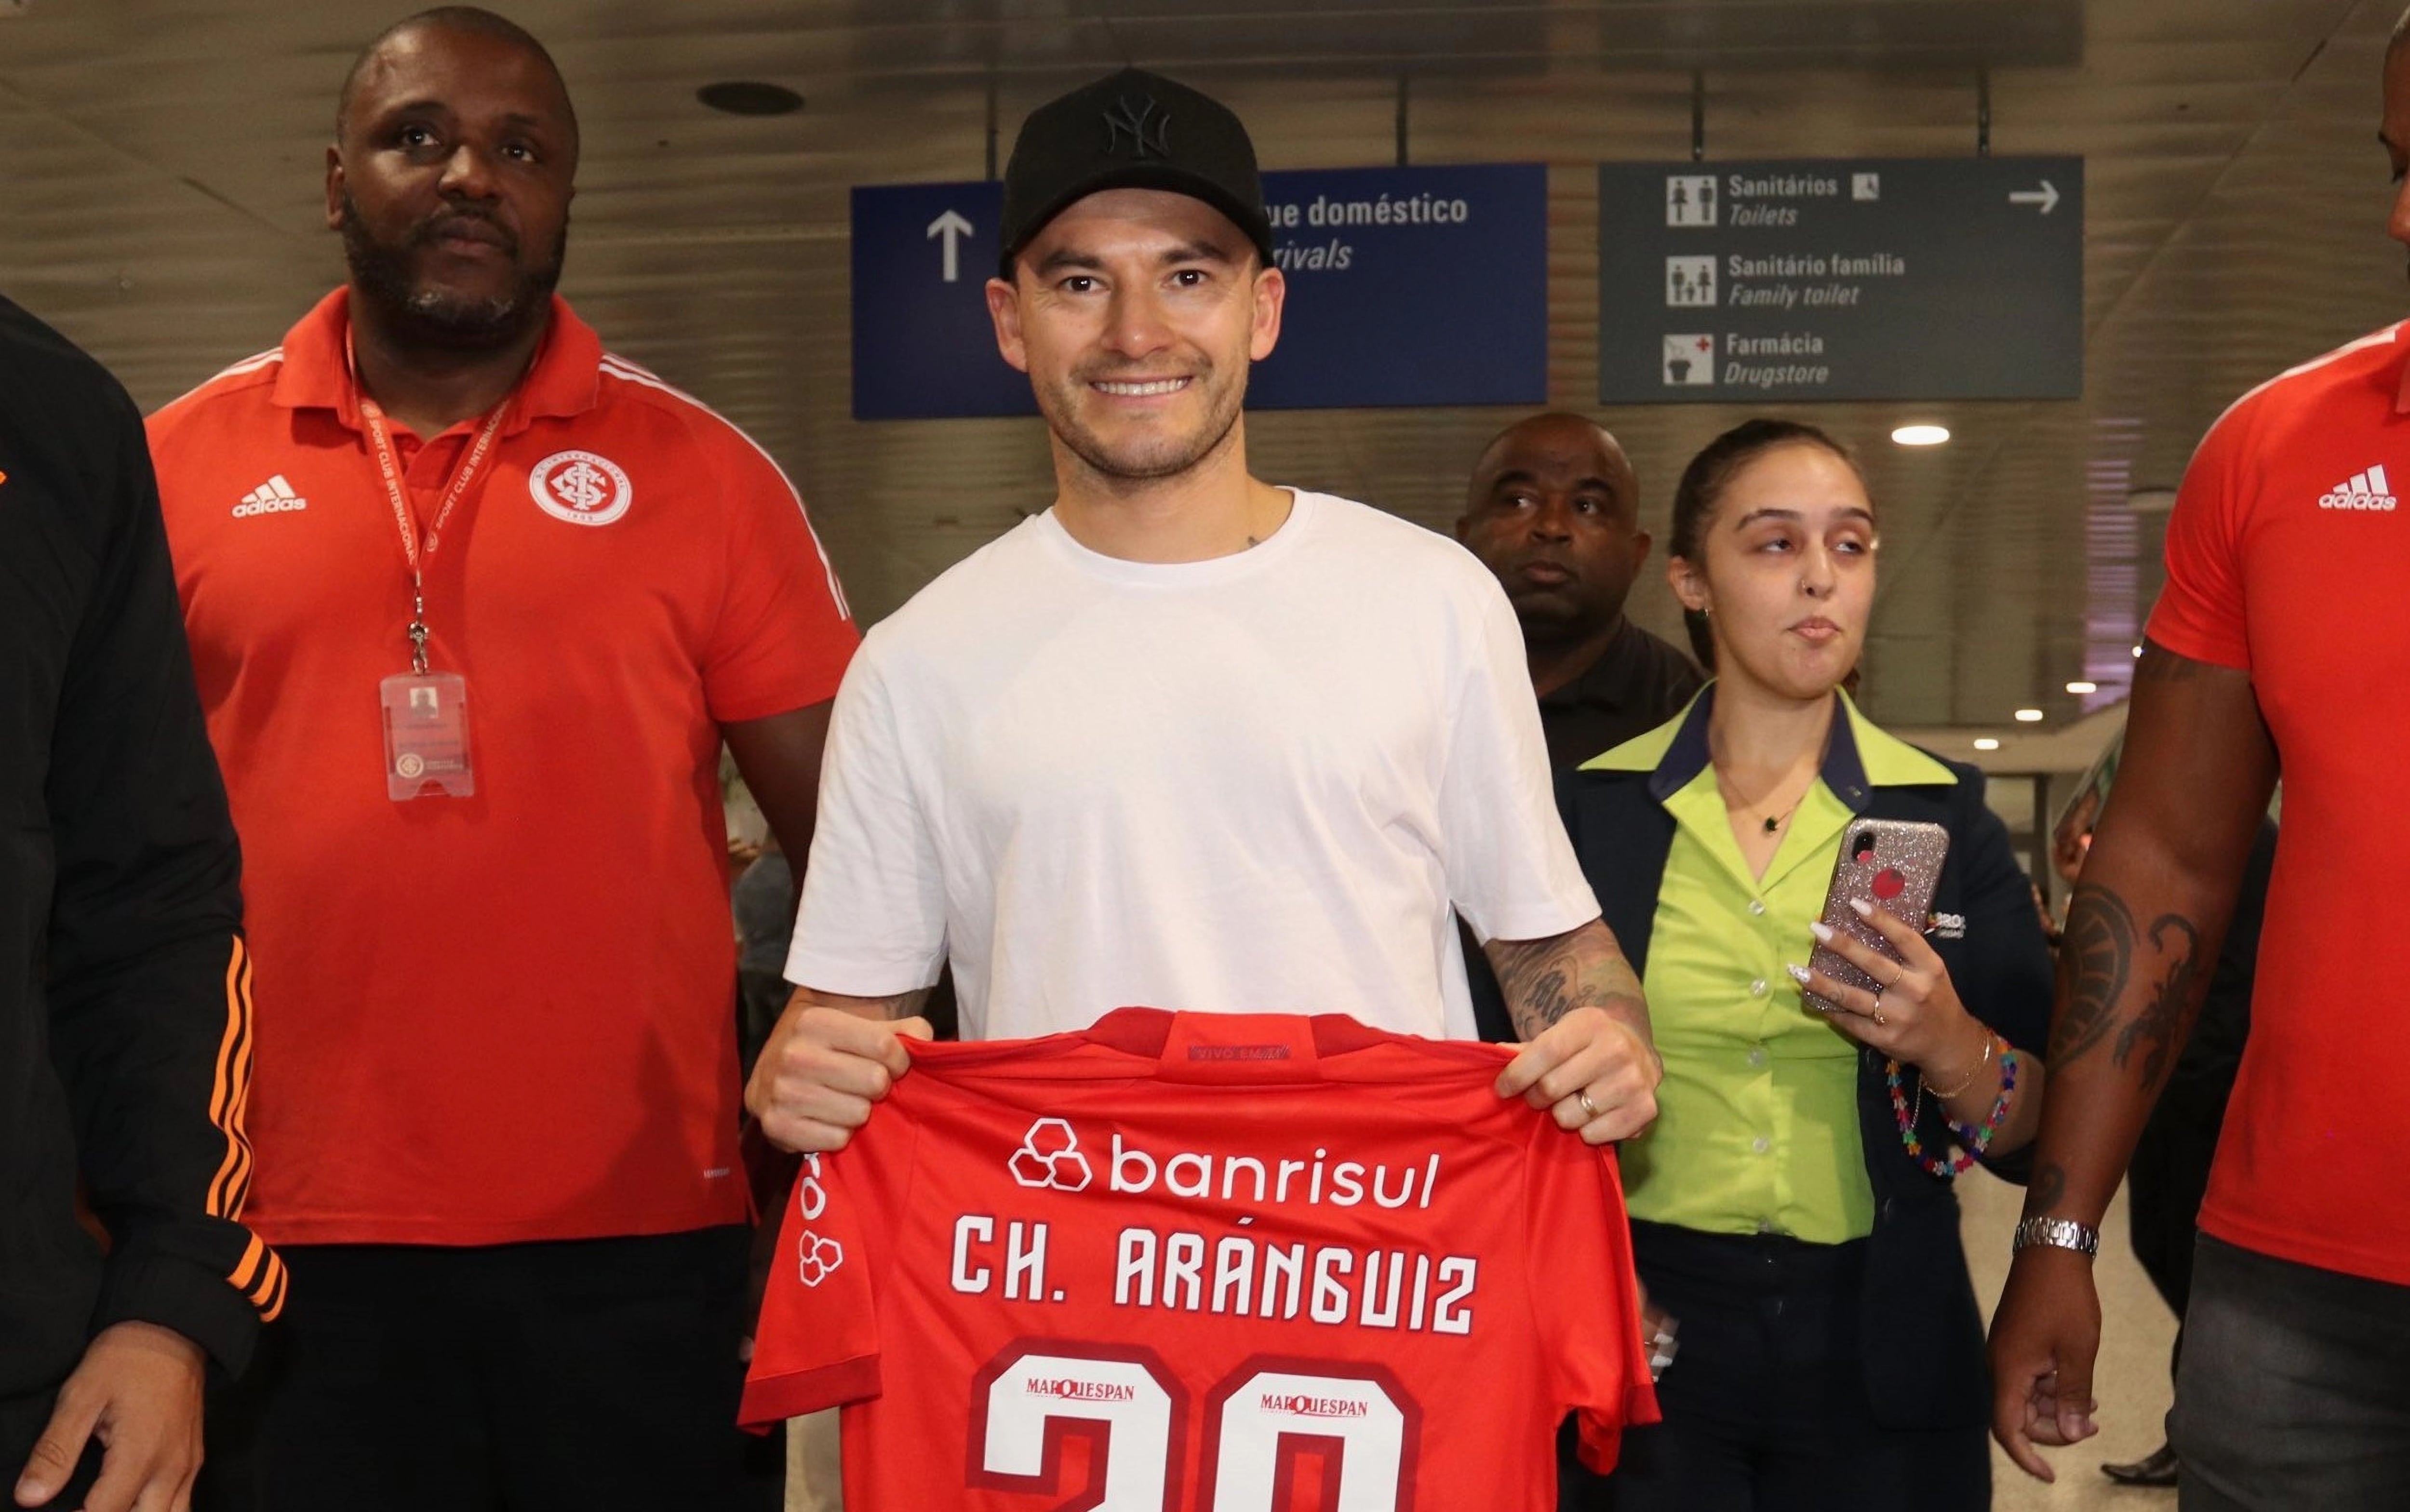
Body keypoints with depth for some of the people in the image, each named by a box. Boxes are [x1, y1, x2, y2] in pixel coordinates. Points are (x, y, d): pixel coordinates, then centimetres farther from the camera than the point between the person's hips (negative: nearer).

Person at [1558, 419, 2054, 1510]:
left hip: (1881, 1349, 1)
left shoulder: (1946, 816, -1)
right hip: (1651, 1335, 0)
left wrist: (1952, 1050, -20)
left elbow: (2035, 1128, -1)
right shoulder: (1593, 810, -2)